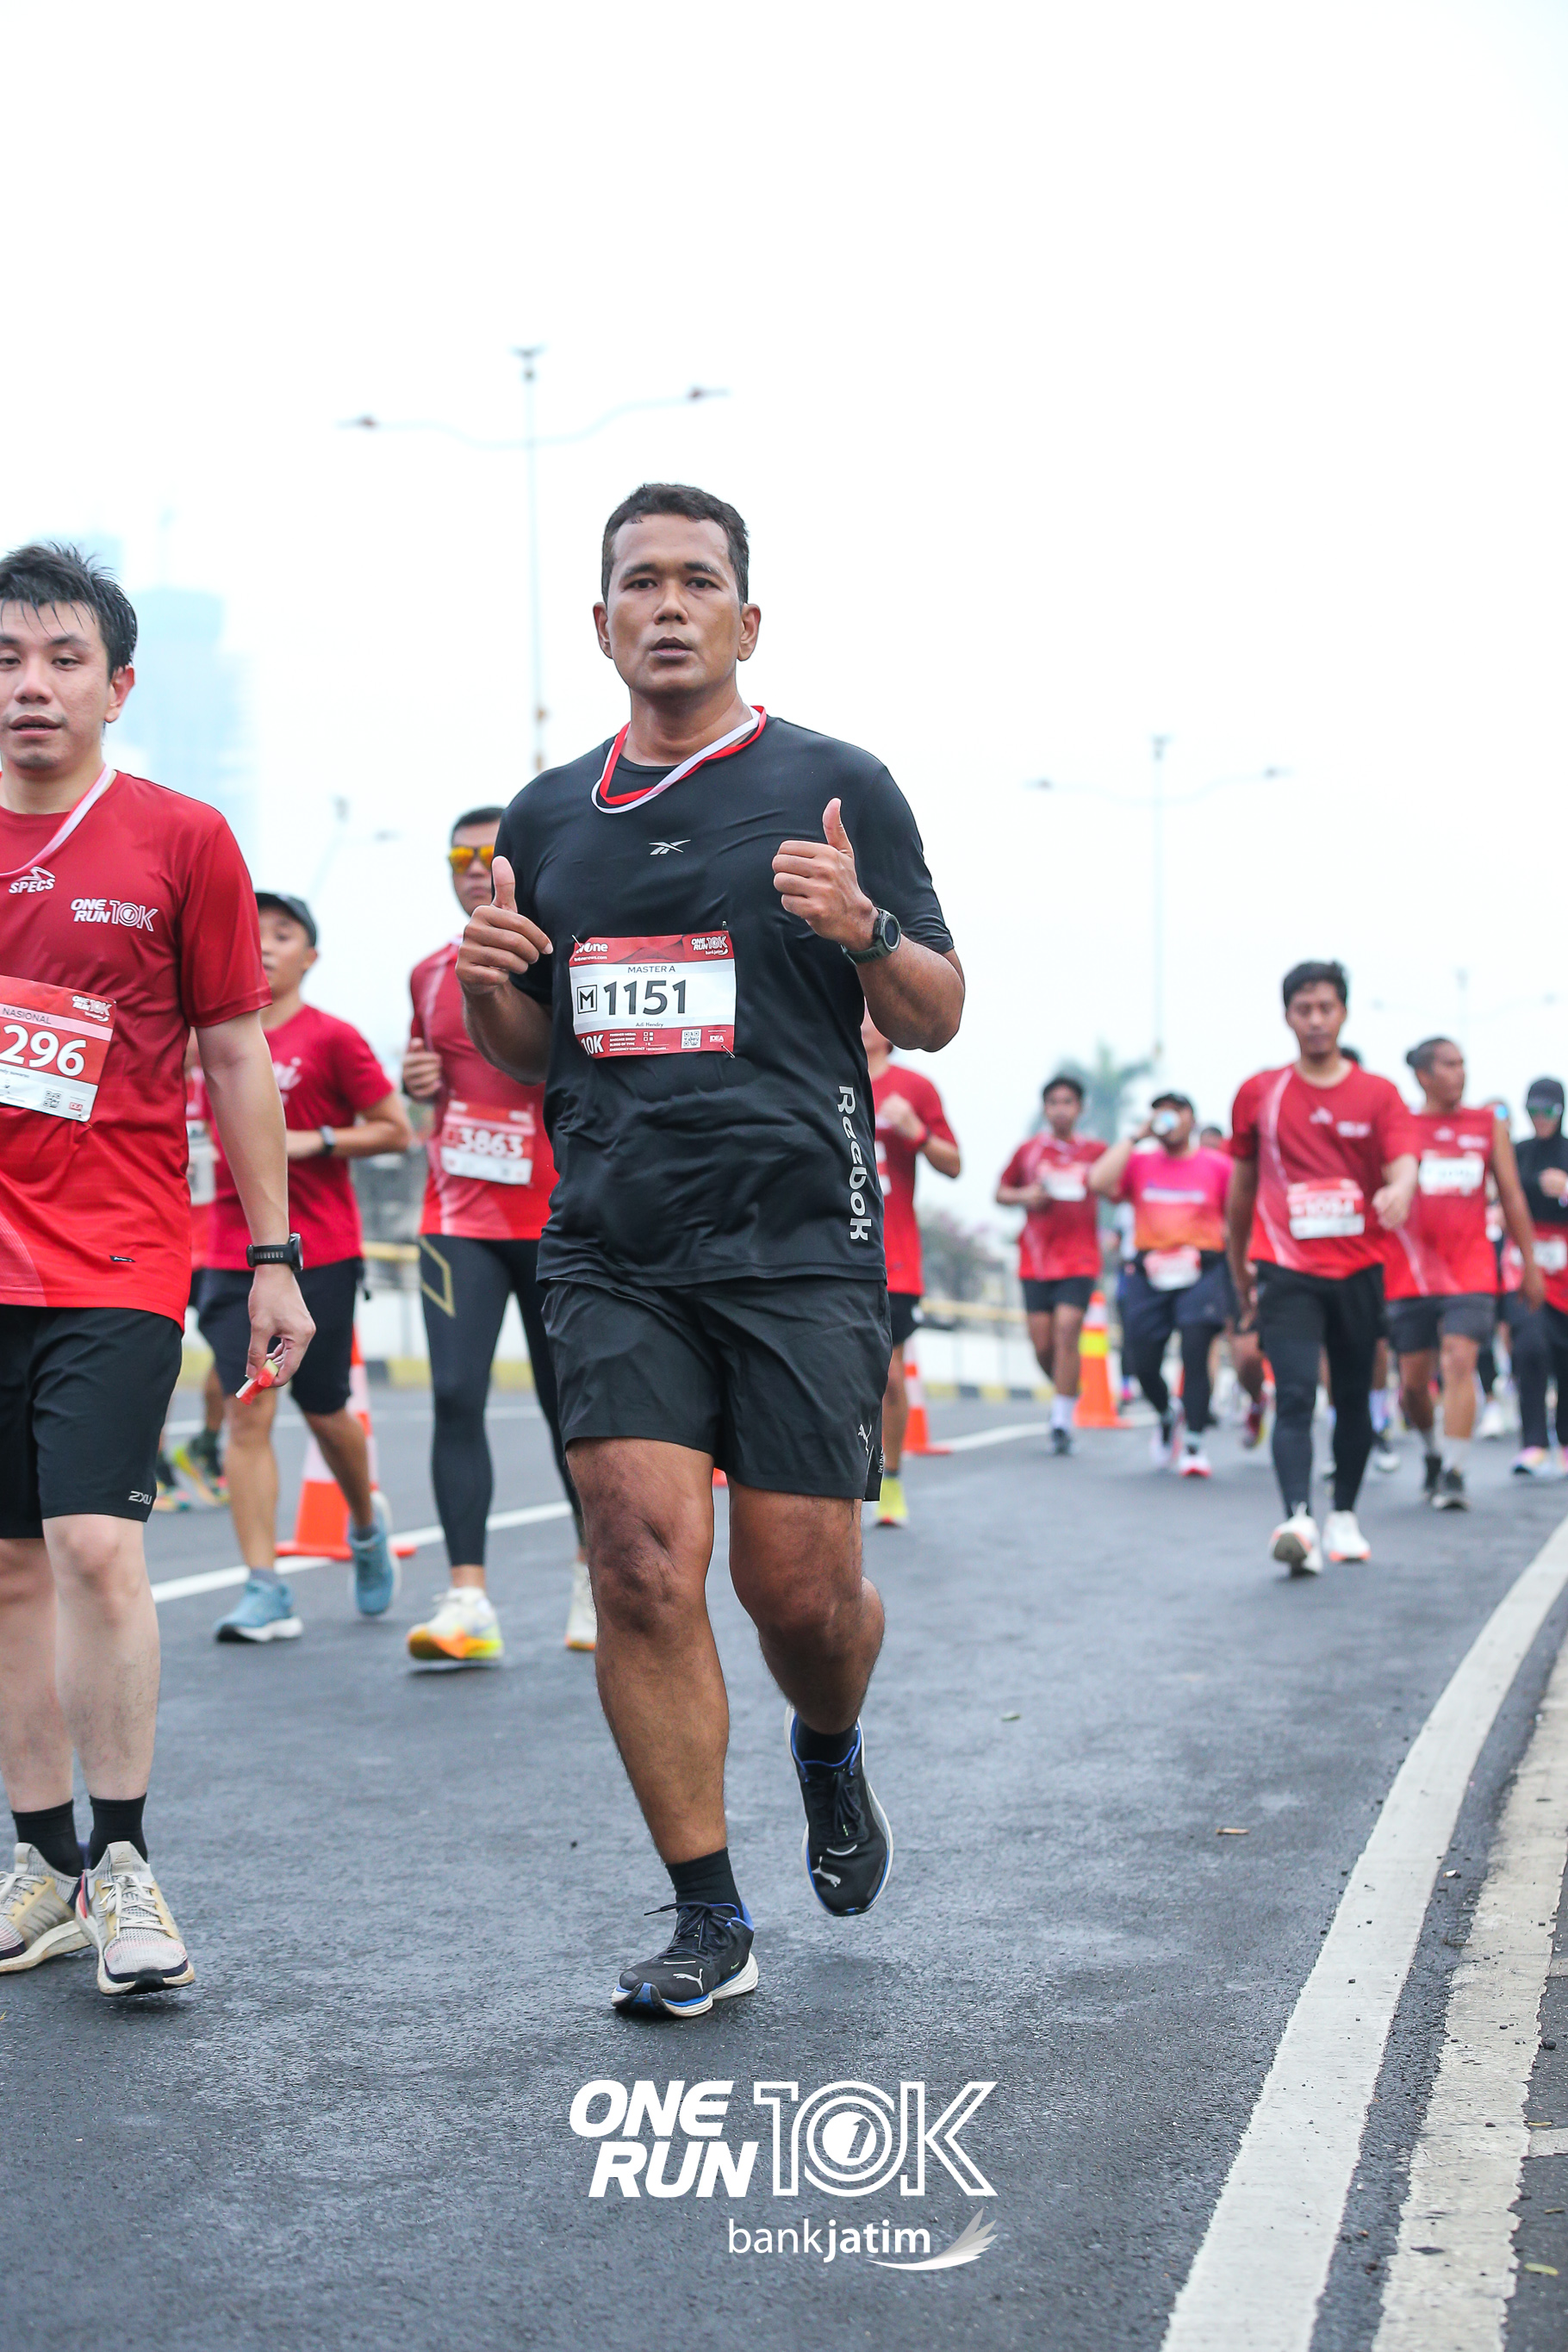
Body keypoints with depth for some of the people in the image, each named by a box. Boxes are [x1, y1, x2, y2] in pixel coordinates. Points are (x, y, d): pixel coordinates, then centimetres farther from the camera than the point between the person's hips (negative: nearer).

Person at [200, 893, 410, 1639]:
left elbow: (395, 1130, -4)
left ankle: (366, 1523, 37)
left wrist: (309, 1143, -14)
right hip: (234, 1252, 3)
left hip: (322, 1252, -3)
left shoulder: (332, 1038, -4)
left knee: (324, 1410, 6)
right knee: (247, 1411, -7)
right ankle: (265, 1591, -8)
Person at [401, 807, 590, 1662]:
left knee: (567, 1398, 7)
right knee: (455, 1393, -12)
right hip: (458, 1216, 3)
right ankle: (467, 1597, -13)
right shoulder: (431, 974, 12)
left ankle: (594, 1565, 29)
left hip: (558, 1219, -2)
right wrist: (415, 1080, 5)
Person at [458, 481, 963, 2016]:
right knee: (644, 1566, -9)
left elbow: (935, 1016, 5)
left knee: (800, 1588, 0)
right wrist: (487, 985, -2)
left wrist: (866, 929, -16)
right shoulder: (547, 817, 14)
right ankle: (708, 1920, 5)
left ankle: (829, 1749, 36)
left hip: (802, 1244, -2)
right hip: (612, 1254, 2)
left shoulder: (836, 788, 4)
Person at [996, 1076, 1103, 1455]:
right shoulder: (1028, 1150, 7)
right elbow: (1000, 1193, 15)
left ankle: (1062, 1423, -10)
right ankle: (1064, 1392, 29)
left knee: (1066, 1333, -15)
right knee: (1042, 1345, 0)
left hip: (1079, 1260, -2)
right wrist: (1025, 1196, -5)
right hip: (1036, 1260, 2)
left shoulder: (1095, 1152, 5)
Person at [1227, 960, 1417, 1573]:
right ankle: (1297, 1522, -29)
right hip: (1286, 1272, -2)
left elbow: (1403, 1166, -10)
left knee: (1353, 1400, 12)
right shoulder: (1258, 1094, 6)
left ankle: (1344, 1517, 28)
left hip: (1358, 1270, 2)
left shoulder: (1377, 1094, 4)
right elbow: (1242, 1185, 16)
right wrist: (1238, 1268, 21)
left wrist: (1399, 1191, -35)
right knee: (1295, 1396, -17)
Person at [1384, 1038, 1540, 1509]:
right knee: (1413, 1380, 5)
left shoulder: (1489, 1126, 10)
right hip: (1410, 1271, 0)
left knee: (1459, 1362, -17)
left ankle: (1453, 1474, -14)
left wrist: (1529, 1264, 13)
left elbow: (1512, 1198, 14)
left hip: (1470, 1268, 0)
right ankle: (1433, 1450, 33)